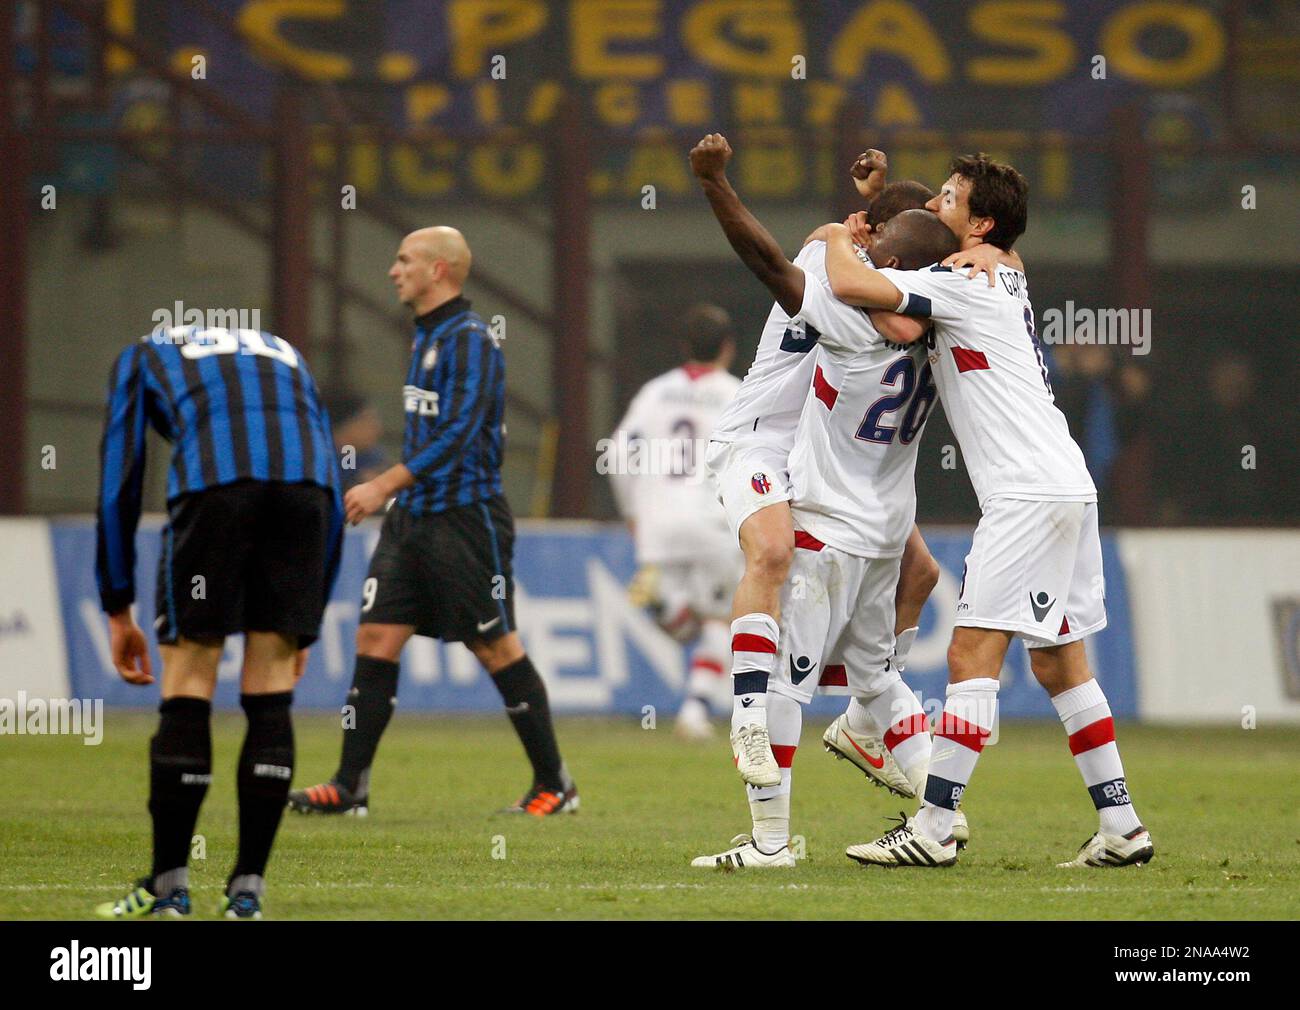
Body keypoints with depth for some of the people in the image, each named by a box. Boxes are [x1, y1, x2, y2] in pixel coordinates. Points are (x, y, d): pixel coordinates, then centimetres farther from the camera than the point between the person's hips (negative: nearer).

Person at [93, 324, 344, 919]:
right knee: (270, 693, 9)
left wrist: (118, 612, 25)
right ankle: (247, 889, 9)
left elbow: (118, 486, 22)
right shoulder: (283, 353, 40)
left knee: (188, 685, 6)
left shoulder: (142, 357, 31)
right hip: (305, 483, 3)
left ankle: (168, 886, 9)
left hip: (213, 482, -3)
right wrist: (305, 624, 35)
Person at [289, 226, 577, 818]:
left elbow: (456, 435, -22)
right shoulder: (426, 336, 15)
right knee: (376, 637, 0)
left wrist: (385, 486, -23)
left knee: (497, 648, -1)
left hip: (465, 518, -9)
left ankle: (554, 786, 9)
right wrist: (392, 491, 20)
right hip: (413, 516, 9)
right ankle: (350, 787, 1)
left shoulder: (469, 340, -14)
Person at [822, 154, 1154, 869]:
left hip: (1028, 492, -10)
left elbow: (852, 286, -20)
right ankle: (1120, 828, 12)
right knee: (1058, 663, 12)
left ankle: (932, 829, -14)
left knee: (972, 654, -11)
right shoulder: (1007, 278, 19)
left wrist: (837, 239, 1)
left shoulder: (963, 285, -9)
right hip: (1068, 488, 10)